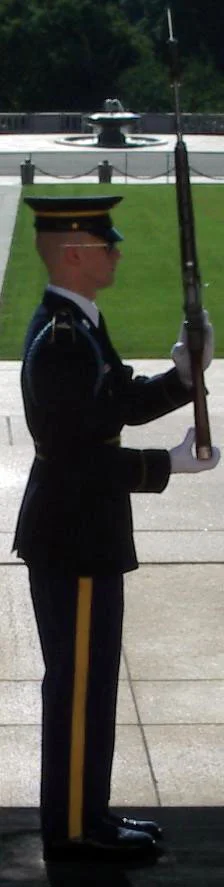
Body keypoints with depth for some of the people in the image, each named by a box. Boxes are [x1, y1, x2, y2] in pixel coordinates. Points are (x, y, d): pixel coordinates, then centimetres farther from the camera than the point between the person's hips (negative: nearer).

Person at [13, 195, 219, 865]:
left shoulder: (75, 327, 9)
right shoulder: (61, 340, -22)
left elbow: (125, 404, 15)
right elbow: (74, 455, -25)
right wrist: (170, 464, -20)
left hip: (80, 537, 10)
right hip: (74, 541, -10)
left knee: (86, 682, 17)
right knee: (81, 684, 0)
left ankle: (83, 811, 27)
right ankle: (75, 828, 10)